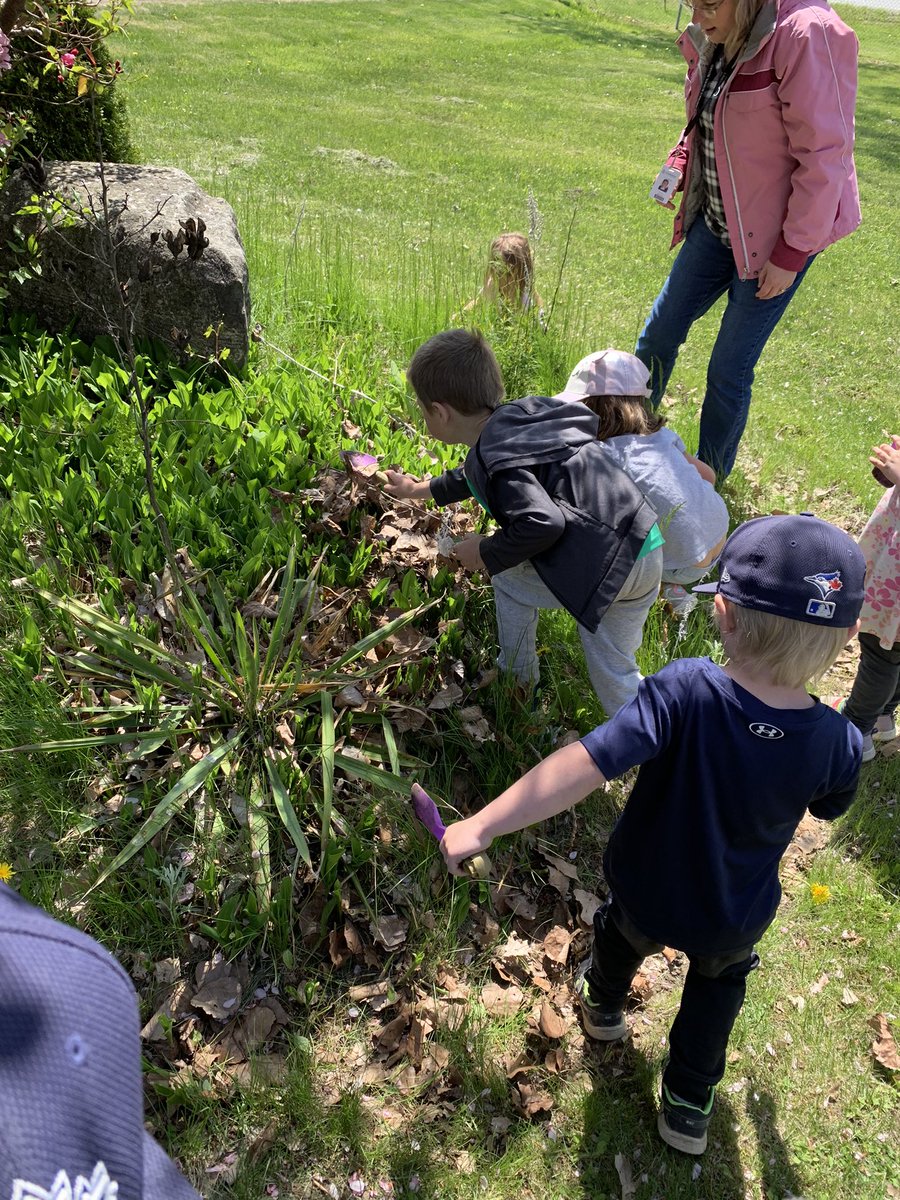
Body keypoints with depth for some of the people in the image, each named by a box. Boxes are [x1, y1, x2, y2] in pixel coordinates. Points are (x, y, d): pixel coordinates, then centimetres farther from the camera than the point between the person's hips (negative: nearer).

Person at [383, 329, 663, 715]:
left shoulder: (495, 456, -12)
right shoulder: (517, 418, 17)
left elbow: (542, 523, -25)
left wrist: (487, 554, -7)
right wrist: (423, 489, 50)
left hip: (607, 564, -9)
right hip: (648, 551, 9)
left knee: (507, 579, 16)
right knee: (614, 672, 20)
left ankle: (516, 676, 32)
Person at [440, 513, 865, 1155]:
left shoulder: (686, 692, -38)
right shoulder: (841, 746, -28)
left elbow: (583, 766, -45)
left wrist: (482, 825, -40)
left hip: (644, 889, 0)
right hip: (733, 920, 1)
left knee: (624, 932, 36)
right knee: (718, 982, 36)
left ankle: (604, 1003, 67)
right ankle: (689, 1102, 51)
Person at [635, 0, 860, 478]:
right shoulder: (713, 40, 0)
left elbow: (824, 157, -21)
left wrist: (791, 254, -19)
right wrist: (679, 162, 1)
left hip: (776, 237, -8)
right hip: (715, 222, 8)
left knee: (729, 369, -2)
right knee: (659, 332, 13)